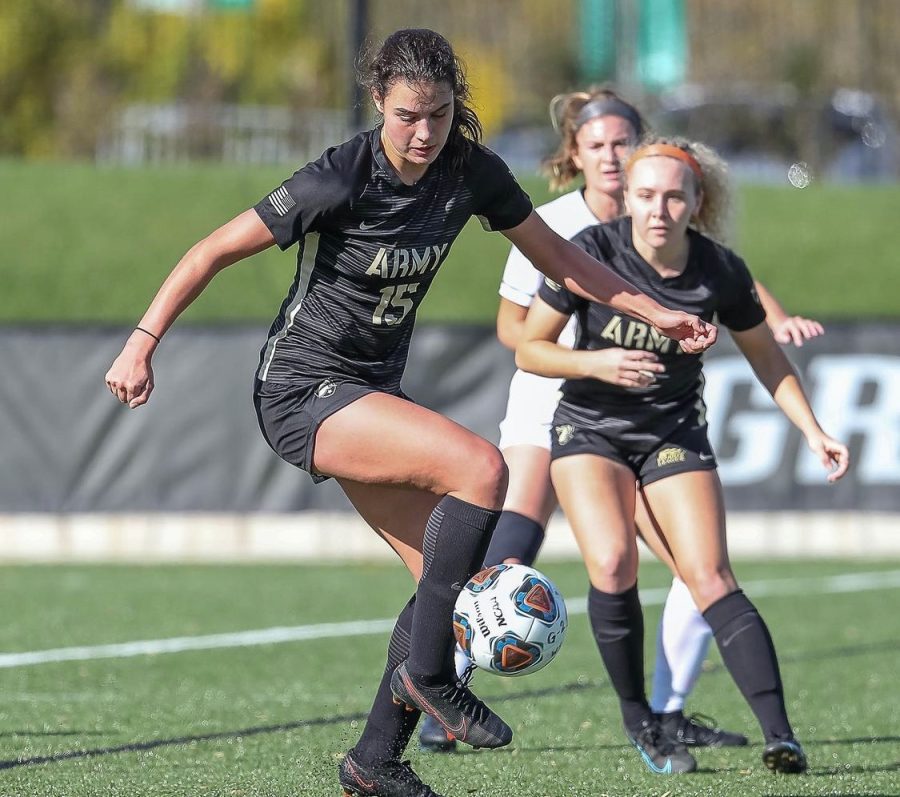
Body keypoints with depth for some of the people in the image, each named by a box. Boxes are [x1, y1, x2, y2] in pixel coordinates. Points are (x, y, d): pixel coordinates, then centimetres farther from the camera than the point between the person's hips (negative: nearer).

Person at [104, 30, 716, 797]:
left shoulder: (471, 171, -4)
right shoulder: (341, 180, -22)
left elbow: (556, 255, 10)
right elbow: (215, 251, -15)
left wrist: (657, 313, 8)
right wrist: (142, 343, -18)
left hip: (374, 390, 7)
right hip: (302, 392, -7)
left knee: (451, 577, 0)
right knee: (479, 466, -27)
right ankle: (427, 672, -16)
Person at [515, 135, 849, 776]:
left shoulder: (720, 273, -11)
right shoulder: (591, 254, -17)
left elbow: (767, 357, 6)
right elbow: (529, 348, -9)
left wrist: (813, 432, -1)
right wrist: (596, 364, -26)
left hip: (676, 432, 1)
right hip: (590, 428, -1)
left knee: (710, 578, -16)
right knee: (612, 564, -24)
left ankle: (780, 735, -22)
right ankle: (637, 719, -5)